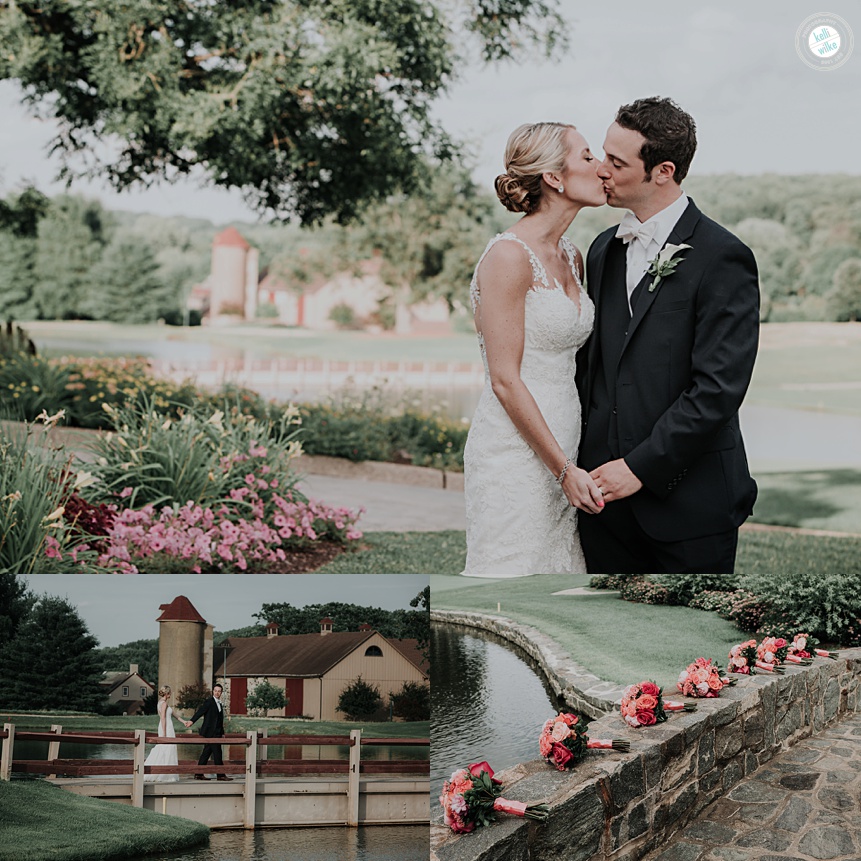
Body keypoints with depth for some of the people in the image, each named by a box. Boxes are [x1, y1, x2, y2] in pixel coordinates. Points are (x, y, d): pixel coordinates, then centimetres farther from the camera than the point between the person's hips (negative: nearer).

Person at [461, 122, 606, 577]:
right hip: (515, 454, -8)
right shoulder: (508, 256, -13)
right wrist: (565, 469, -15)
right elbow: (505, 381, -15)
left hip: (561, 455, 8)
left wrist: (571, 465, 13)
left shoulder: (571, 258, 13)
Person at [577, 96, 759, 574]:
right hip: (606, 494, 6)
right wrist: (585, 464, 4)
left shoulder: (721, 257, -10)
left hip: (687, 503, -6)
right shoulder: (604, 250, 13)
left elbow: (719, 387, -16)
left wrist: (642, 467, -16)